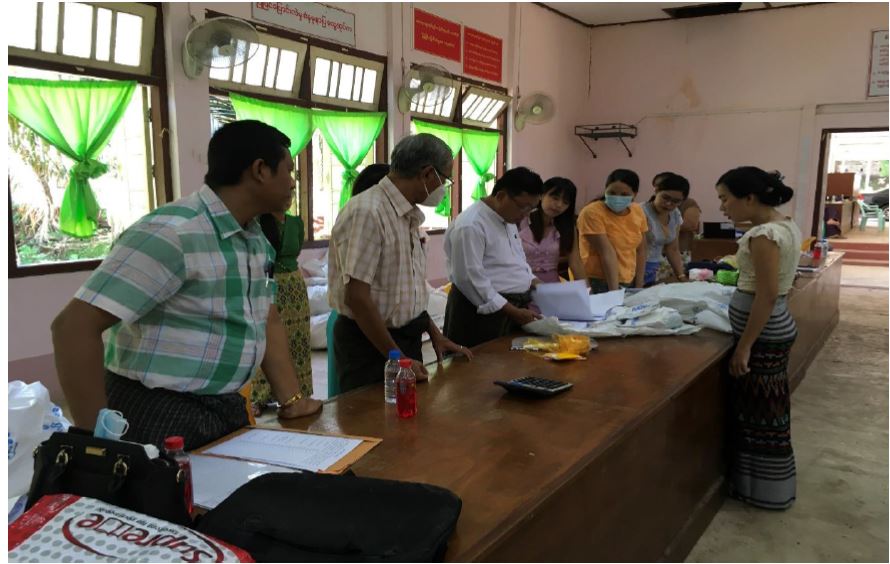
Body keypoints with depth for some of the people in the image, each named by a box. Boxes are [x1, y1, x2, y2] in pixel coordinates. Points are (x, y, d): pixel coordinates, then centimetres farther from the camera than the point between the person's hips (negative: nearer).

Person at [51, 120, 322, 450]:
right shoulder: (172, 233, -22)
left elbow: (267, 320, 13)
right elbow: (74, 327, -25)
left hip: (226, 408, 8)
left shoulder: (256, 237, 6)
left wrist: (291, 399, 5)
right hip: (158, 413, -8)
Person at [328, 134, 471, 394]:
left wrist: (435, 334, 12)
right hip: (369, 345, -9)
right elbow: (356, 297, -24)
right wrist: (397, 357, -19)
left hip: (406, 338, 9)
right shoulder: (367, 212, -21)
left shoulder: (408, 215, 8)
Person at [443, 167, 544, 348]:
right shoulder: (470, 226, -19)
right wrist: (512, 312, -21)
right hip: (484, 315, -9)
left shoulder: (508, 219, 11)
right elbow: (470, 279, -23)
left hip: (517, 306, 9)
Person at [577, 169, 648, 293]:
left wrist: (638, 286, 1)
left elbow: (640, 251, 7)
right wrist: (614, 290, -22)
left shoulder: (638, 212, 3)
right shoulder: (592, 212, -15)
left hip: (629, 283, 6)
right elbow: (606, 252, -21)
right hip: (598, 283, -6)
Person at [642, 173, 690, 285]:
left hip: (655, 271, 6)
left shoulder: (676, 215, 7)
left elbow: (673, 250, 14)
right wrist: (639, 284, -25)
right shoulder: (643, 213, -15)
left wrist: (682, 277, 5)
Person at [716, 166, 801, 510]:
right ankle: (764, 483, 32)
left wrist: (744, 346, -21)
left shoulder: (763, 235, -22)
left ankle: (766, 490, 19)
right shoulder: (786, 227, 8)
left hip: (763, 330, -10)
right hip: (774, 325, 10)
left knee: (760, 410, 4)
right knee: (764, 408, 19)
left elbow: (766, 296, -25)